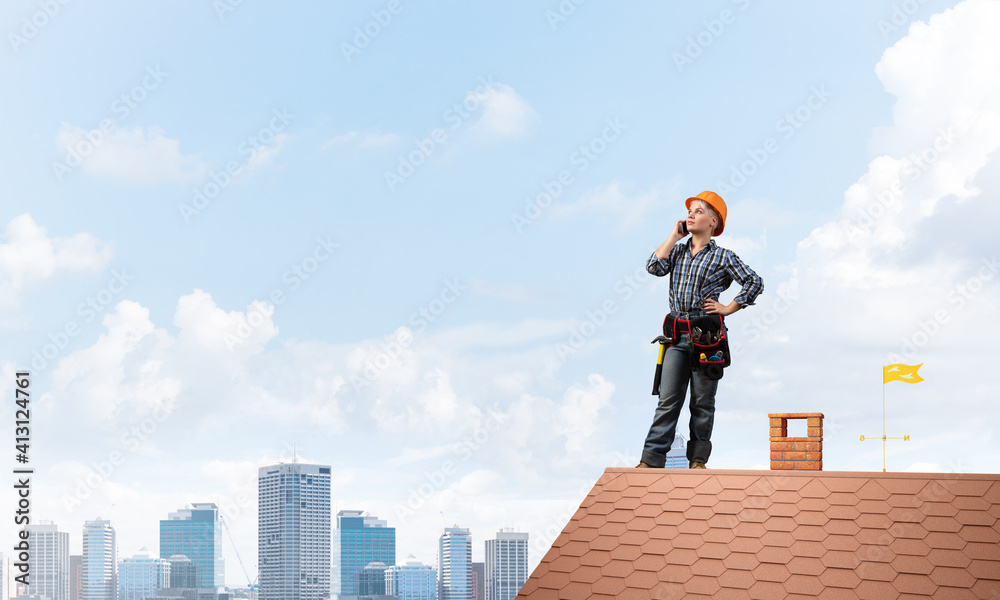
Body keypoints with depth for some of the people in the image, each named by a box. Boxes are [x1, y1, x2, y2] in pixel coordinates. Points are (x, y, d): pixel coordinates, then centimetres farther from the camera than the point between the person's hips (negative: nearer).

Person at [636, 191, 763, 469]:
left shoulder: (723, 256, 2)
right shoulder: (677, 251, 15)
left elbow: (755, 282, 2)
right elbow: (654, 267, -3)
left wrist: (728, 308, -1)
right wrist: (674, 236, 3)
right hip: (677, 334, 3)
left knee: (702, 401, 2)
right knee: (668, 399, -2)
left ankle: (698, 459, 10)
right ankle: (652, 458, -5)